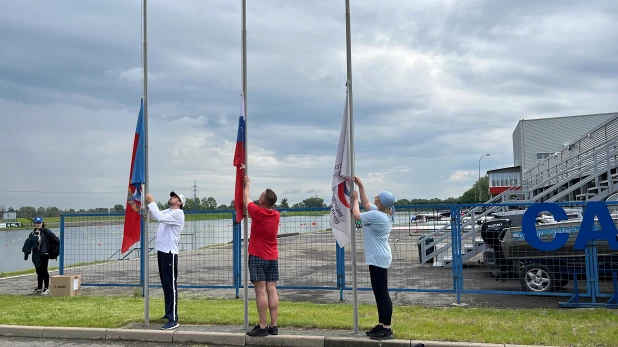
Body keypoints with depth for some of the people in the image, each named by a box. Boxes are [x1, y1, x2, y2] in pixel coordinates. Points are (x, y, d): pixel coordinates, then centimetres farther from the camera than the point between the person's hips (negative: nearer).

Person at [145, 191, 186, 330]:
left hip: (170, 253, -9)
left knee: (171, 285, -11)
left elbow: (160, 218, -24)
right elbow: (154, 215, 16)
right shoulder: (167, 212, 17)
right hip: (161, 251, 9)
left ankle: (173, 320, -12)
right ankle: (169, 313, 27)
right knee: (165, 284, 16)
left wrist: (151, 203, -16)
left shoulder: (178, 213, -12)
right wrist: (149, 203, 0)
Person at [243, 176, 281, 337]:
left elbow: (246, 199, 7)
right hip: (273, 258, 6)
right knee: (272, 290, 4)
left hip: (258, 257, -6)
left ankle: (262, 327, -6)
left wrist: (247, 184, 24)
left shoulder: (257, 212, -11)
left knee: (261, 292, -6)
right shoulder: (276, 215, 4)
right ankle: (273, 326, 6)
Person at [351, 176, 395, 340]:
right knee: (379, 292, 15)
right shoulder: (384, 213, 9)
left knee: (382, 292, -7)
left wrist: (355, 199, 8)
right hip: (378, 257, 11)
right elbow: (366, 203, 22)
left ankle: (387, 329, -3)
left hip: (378, 258, -11)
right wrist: (361, 187, 17)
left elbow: (356, 215, -8)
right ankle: (381, 325, 23)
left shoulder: (376, 215, -21)